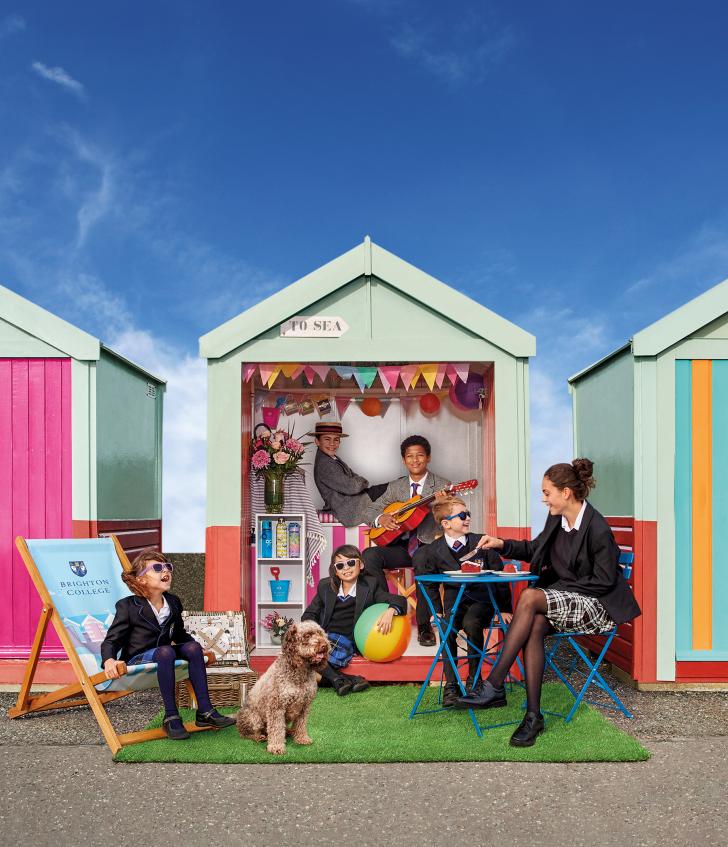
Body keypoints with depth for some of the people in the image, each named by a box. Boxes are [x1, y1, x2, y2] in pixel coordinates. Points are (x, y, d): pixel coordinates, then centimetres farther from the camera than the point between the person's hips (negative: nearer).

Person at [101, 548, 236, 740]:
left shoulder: (174, 602, 10)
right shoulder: (128, 606, -8)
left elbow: (180, 635, 25)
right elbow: (111, 640, -11)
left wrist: (201, 650, 15)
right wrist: (109, 661, -32)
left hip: (163, 655, 6)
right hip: (136, 660, -6)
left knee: (192, 647, -21)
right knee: (166, 651, -35)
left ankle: (204, 712, -23)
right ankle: (171, 718, -34)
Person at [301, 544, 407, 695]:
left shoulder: (369, 586, 9)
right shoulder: (325, 586, 17)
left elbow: (400, 600, 2)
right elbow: (310, 614, 19)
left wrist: (390, 611, -23)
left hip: (346, 639, -4)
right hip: (323, 636, 5)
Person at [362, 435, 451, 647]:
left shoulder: (442, 486, 5)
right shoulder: (395, 487, 16)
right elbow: (370, 511, 14)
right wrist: (381, 518, -10)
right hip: (401, 546, 4)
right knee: (369, 555, -25)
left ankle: (424, 625, -22)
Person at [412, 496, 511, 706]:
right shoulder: (434, 550, 0)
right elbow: (429, 583, 13)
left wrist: (504, 609, 2)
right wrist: (436, 610, 4)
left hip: (482, 599, -1)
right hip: (454, 601, 1)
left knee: (471, 622, -32)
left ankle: (474, 678, -13)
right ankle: (450, 685, -15)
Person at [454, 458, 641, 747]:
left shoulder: (597, 529, -18)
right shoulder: (556, 519, 6)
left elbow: (604, 581, -15)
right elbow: (534, 548, 21)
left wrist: (560, 588, -15)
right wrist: (502, 545, 4)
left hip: (596, 606, -7)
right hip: (561, 600, 7)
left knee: (529, 597, -31)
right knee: (534, 626, -29)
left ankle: (494, 687, -30)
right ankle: (533, 716, -26)